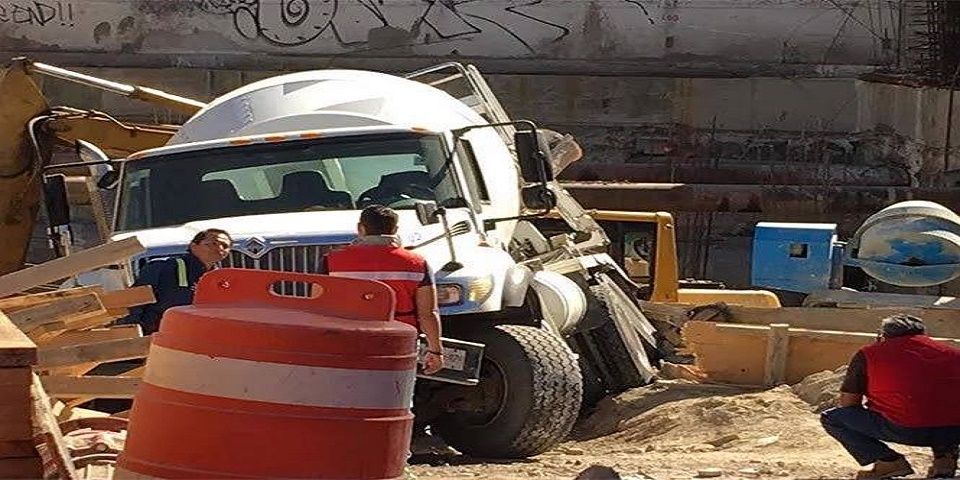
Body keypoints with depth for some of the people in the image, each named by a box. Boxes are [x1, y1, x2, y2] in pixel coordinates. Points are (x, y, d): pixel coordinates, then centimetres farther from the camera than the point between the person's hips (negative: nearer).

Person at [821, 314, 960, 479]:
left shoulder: (867, 354, 12)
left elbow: (848, 402, 15)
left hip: (906, 431, -4)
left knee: (831, 418, 15)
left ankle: (887, 460, 0)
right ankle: (944, 456, 15)